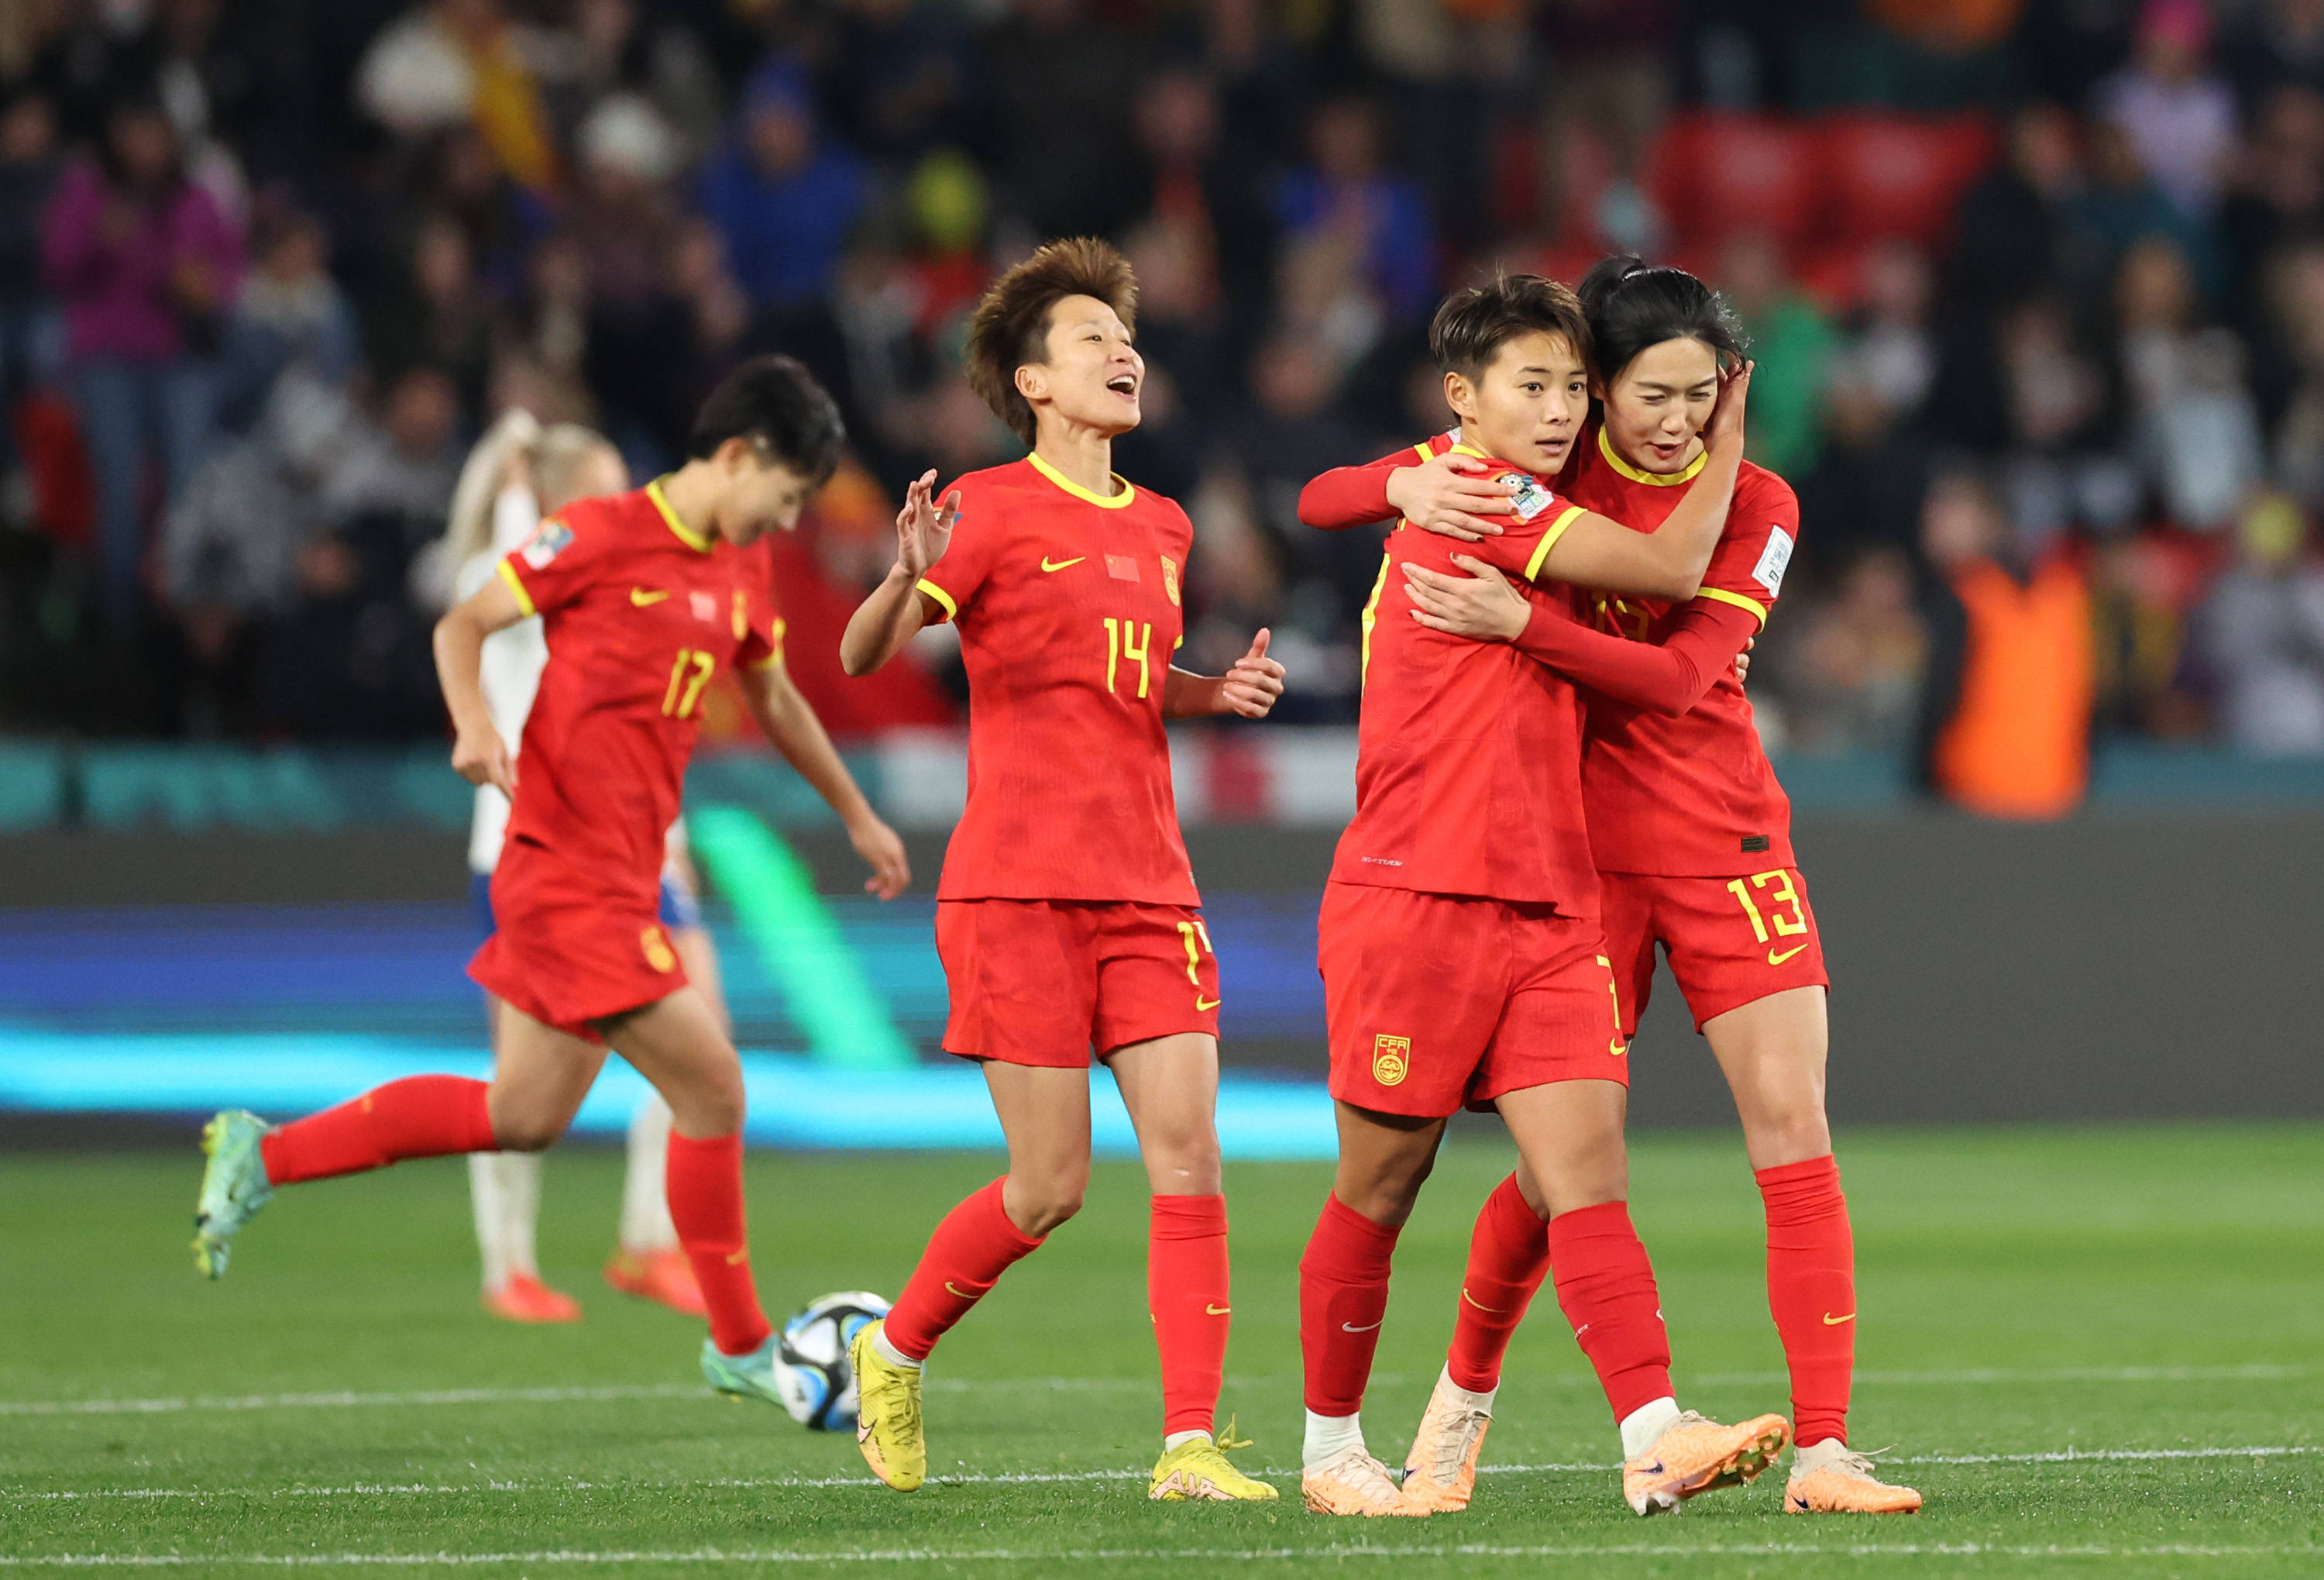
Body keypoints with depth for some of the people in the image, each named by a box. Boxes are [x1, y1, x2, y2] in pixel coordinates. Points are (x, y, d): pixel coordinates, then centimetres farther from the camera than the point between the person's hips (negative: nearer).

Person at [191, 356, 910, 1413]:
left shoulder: (741, 570, 12)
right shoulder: (601, 536, -12)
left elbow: (775, 701, 27)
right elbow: (463, 626, -6)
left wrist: (858, 817, 33)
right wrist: (475, 725, -24)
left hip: (622, 878, 9)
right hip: (565, 872, -9)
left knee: (522, 1119, 12)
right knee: (710, 1083, -8)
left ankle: (260, 1155, 20)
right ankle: (741, 1347, 4)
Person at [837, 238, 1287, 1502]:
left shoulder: (1161, 530, 15)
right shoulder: (993, 508, -4)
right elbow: (860, 657, -10)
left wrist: (1220, 692, 10)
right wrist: (906, 579, -32)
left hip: (1147, 891, 5)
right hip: (1018, 888, -5)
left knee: (1188, 1155, -8)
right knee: (1051, 1186, -4)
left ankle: (1191, 1446, -7)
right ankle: (893, 1355, 22)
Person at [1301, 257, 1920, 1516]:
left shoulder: (1757, 507, -3)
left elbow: (1680, 673, -17)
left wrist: (1523, 624, -29)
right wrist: (1409, 486, -22)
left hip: (1726, 843, 1)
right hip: (1580, 847, -1)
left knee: (1794, 1134, -10)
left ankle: (1821, 1450, -9)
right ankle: (1462, 1401, 24)